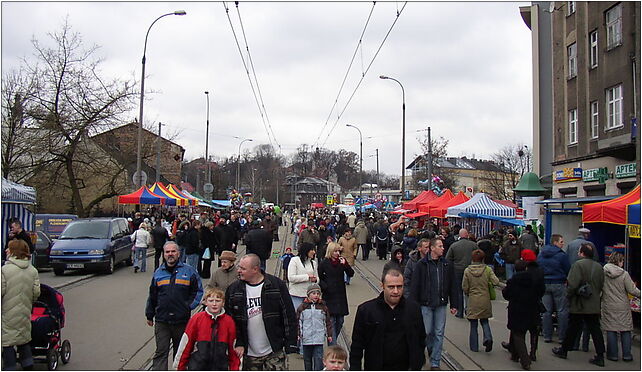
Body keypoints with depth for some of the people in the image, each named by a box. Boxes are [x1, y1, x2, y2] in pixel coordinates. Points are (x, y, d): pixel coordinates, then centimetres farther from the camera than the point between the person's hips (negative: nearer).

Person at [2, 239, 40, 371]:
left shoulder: (5, 269, -14)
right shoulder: (33, 270, 2)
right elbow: (36, 292, 2)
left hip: (8, 312, -5)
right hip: (25, 311, 6)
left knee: (7, 340, 4)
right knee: (24, 338, 18)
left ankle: (10, 367, 7)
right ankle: (28, 364, 23)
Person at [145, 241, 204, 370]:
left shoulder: (189, 271, -1)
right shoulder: (158, 272, 6)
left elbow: (198, 291, 6)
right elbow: (152, 296, 14)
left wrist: (190, 305, -6)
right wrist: (149, 316, 17)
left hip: (182, 320, -1)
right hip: (161, 321, 1)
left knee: (180, 352, 14)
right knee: (161, 351, -4)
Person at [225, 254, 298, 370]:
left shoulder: (277, 285, -7)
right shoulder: (233, 289, 1)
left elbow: (289, 316, -4)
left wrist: (290, 345, -7)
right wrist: (239, 343, -2)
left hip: (274, 352, -3)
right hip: (249, 354, 3)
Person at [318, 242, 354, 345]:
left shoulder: (342, 261, 4)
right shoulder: (324, 263, -3)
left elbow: (351, 274, -4)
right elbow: (319, 278, 4)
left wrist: (345, 264, -18)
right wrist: (325, 287, -7)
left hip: (341, 295, 4)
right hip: (329, 295, -4)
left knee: (340, 321, 7)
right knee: (331, 321, -7)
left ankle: (333, 340, 24)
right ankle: (333, 345, -6)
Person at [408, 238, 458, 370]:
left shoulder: (447, 265, 5)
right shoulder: (421, 264, -5)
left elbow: (453, 286, 10)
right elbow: (414, 286, -4)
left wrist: (454, 305, 7)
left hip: (441, 305, 3)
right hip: (425, 304, -3)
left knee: (439, 334, 4)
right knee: (427, 332, 1)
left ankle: (435, 362, 13)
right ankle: (431, 349, 31)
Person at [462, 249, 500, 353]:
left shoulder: (467, 271, -7)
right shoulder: (487, 269, -6)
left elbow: (464, 287, -4)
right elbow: (496, 282, -13)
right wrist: (488, 282, 8)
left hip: (473, 301, -1)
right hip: (485, 300, 1)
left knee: (473, 324, 9)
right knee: (484, 321, 19)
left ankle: (474, 346, 14)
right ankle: (488, 338, -5)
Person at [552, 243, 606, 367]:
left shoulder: (578, 264, -15)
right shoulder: (599, 267, 7)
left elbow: (572, 284, -20)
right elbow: (601, 286, 13)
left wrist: (568, 294, -3)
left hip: (579, 305, -5)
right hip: (595, 306, 5)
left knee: (573, 328, 7)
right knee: (595, 329, 7)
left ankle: (563, 351, 22)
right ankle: (600, 356, 5)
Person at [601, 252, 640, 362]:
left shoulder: (602, 273, -5)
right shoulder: (624, 274, -11)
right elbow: (632, 291, -8)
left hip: (608, 307, 1)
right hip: (623, 307, -1)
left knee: (611, 330, 7)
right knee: (626, 330, 10)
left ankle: (613, 354, 10)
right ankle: (627, 355, 13)